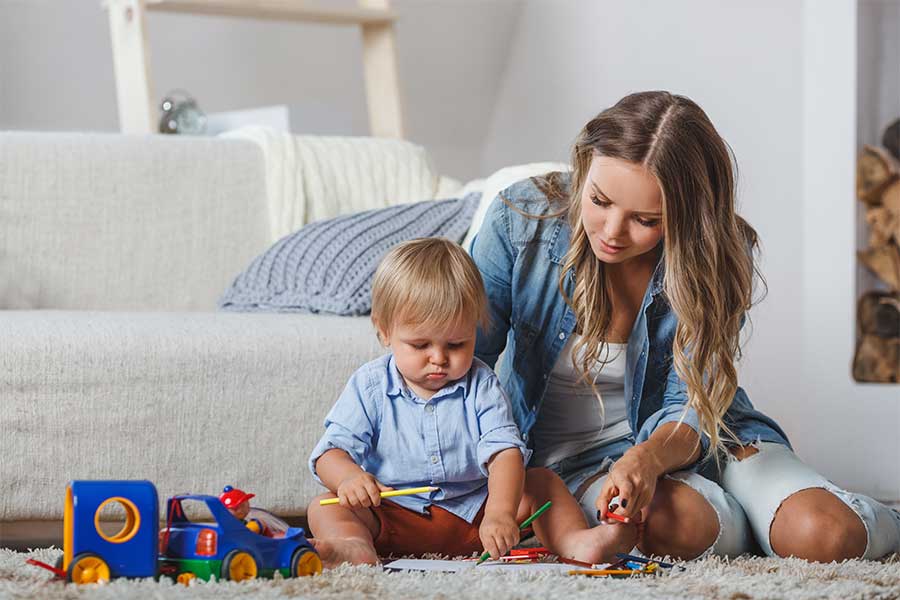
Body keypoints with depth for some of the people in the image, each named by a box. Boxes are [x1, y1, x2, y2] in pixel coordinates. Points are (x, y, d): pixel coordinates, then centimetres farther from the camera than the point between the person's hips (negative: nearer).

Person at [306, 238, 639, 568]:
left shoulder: (480, 385, 0)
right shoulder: (370, 387, -1)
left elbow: (504, 451, -12)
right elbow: (333, 450, -6)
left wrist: (500, 513, -33)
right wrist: (349, 478, -33)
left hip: (473, 512, 1)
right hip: (393, 520, -1)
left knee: (542, 482, -11)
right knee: (324, 508, -26)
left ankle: (575, 542, -35)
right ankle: (356, 547, -58)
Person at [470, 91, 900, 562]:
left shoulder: (719, 257, -14)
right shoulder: (520, 219, -16)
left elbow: (690, 409, -15)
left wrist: (650, 457, -41)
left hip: (694, 439, 1)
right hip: (573, 453, 0)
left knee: (824, 537, -26)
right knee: (673, 524, -36)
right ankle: (755, 522, 0)